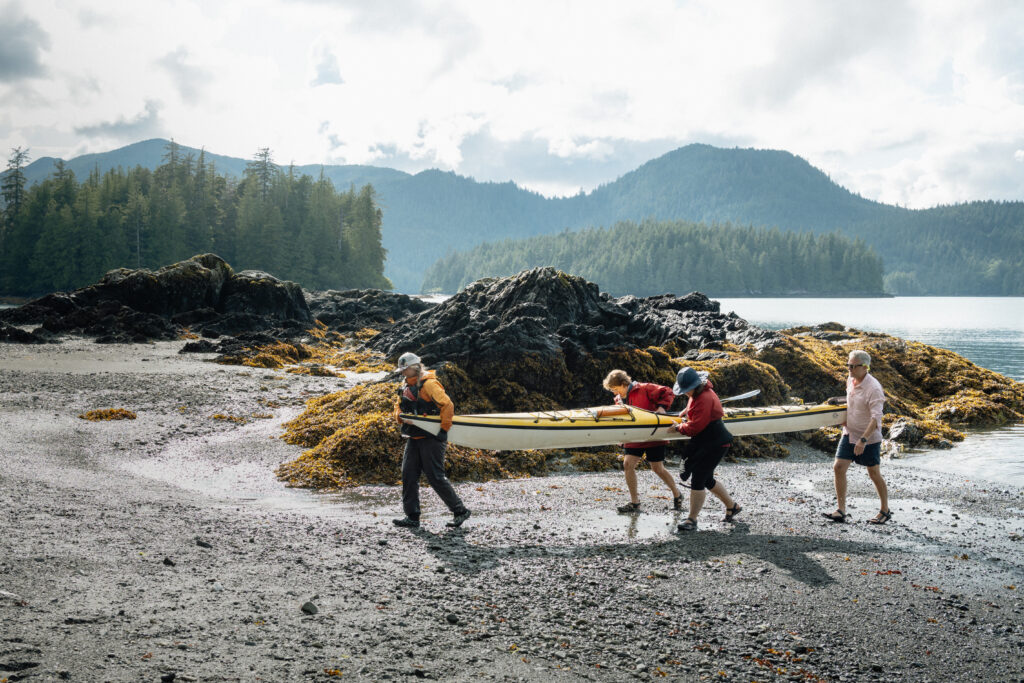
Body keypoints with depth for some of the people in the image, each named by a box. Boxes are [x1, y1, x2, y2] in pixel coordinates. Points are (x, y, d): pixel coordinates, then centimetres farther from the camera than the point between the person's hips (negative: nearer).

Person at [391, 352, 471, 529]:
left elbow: (447, 405, -20)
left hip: (430, 439, -9)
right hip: (413, 439, 9)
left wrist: (443, 429, -16)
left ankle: (460, 511, 6)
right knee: (408, 475, 3)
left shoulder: (428, 383, -13)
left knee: (435, 477, -6)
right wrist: (401, 417, 2)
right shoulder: (406, 386, 14)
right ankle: (412, 516, 9)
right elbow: (398, 407, 25)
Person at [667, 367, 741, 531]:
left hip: (715, 444, -11)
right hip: (704, 442, 11)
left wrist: (678, 427, -8)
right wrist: (686, 412, 18)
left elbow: (695, 427, -23)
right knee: (707, 480, 17)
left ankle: (692, 519, -4)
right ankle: (732, 506, 33)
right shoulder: (697, 394, 10)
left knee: (698, 479, -10)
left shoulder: (705, 399, -22)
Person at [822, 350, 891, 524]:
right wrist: (845, 418, 6)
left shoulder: (873, 388, -21)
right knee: (839, 467, -3)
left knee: (874, 474, 5)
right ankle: (841, 511, 2)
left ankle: (885, 511, 22)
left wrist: (863, 439, -33)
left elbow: (876, 418, -26)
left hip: (869, 438, -7)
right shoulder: (850, 380, 3)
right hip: (849, 433, 7)